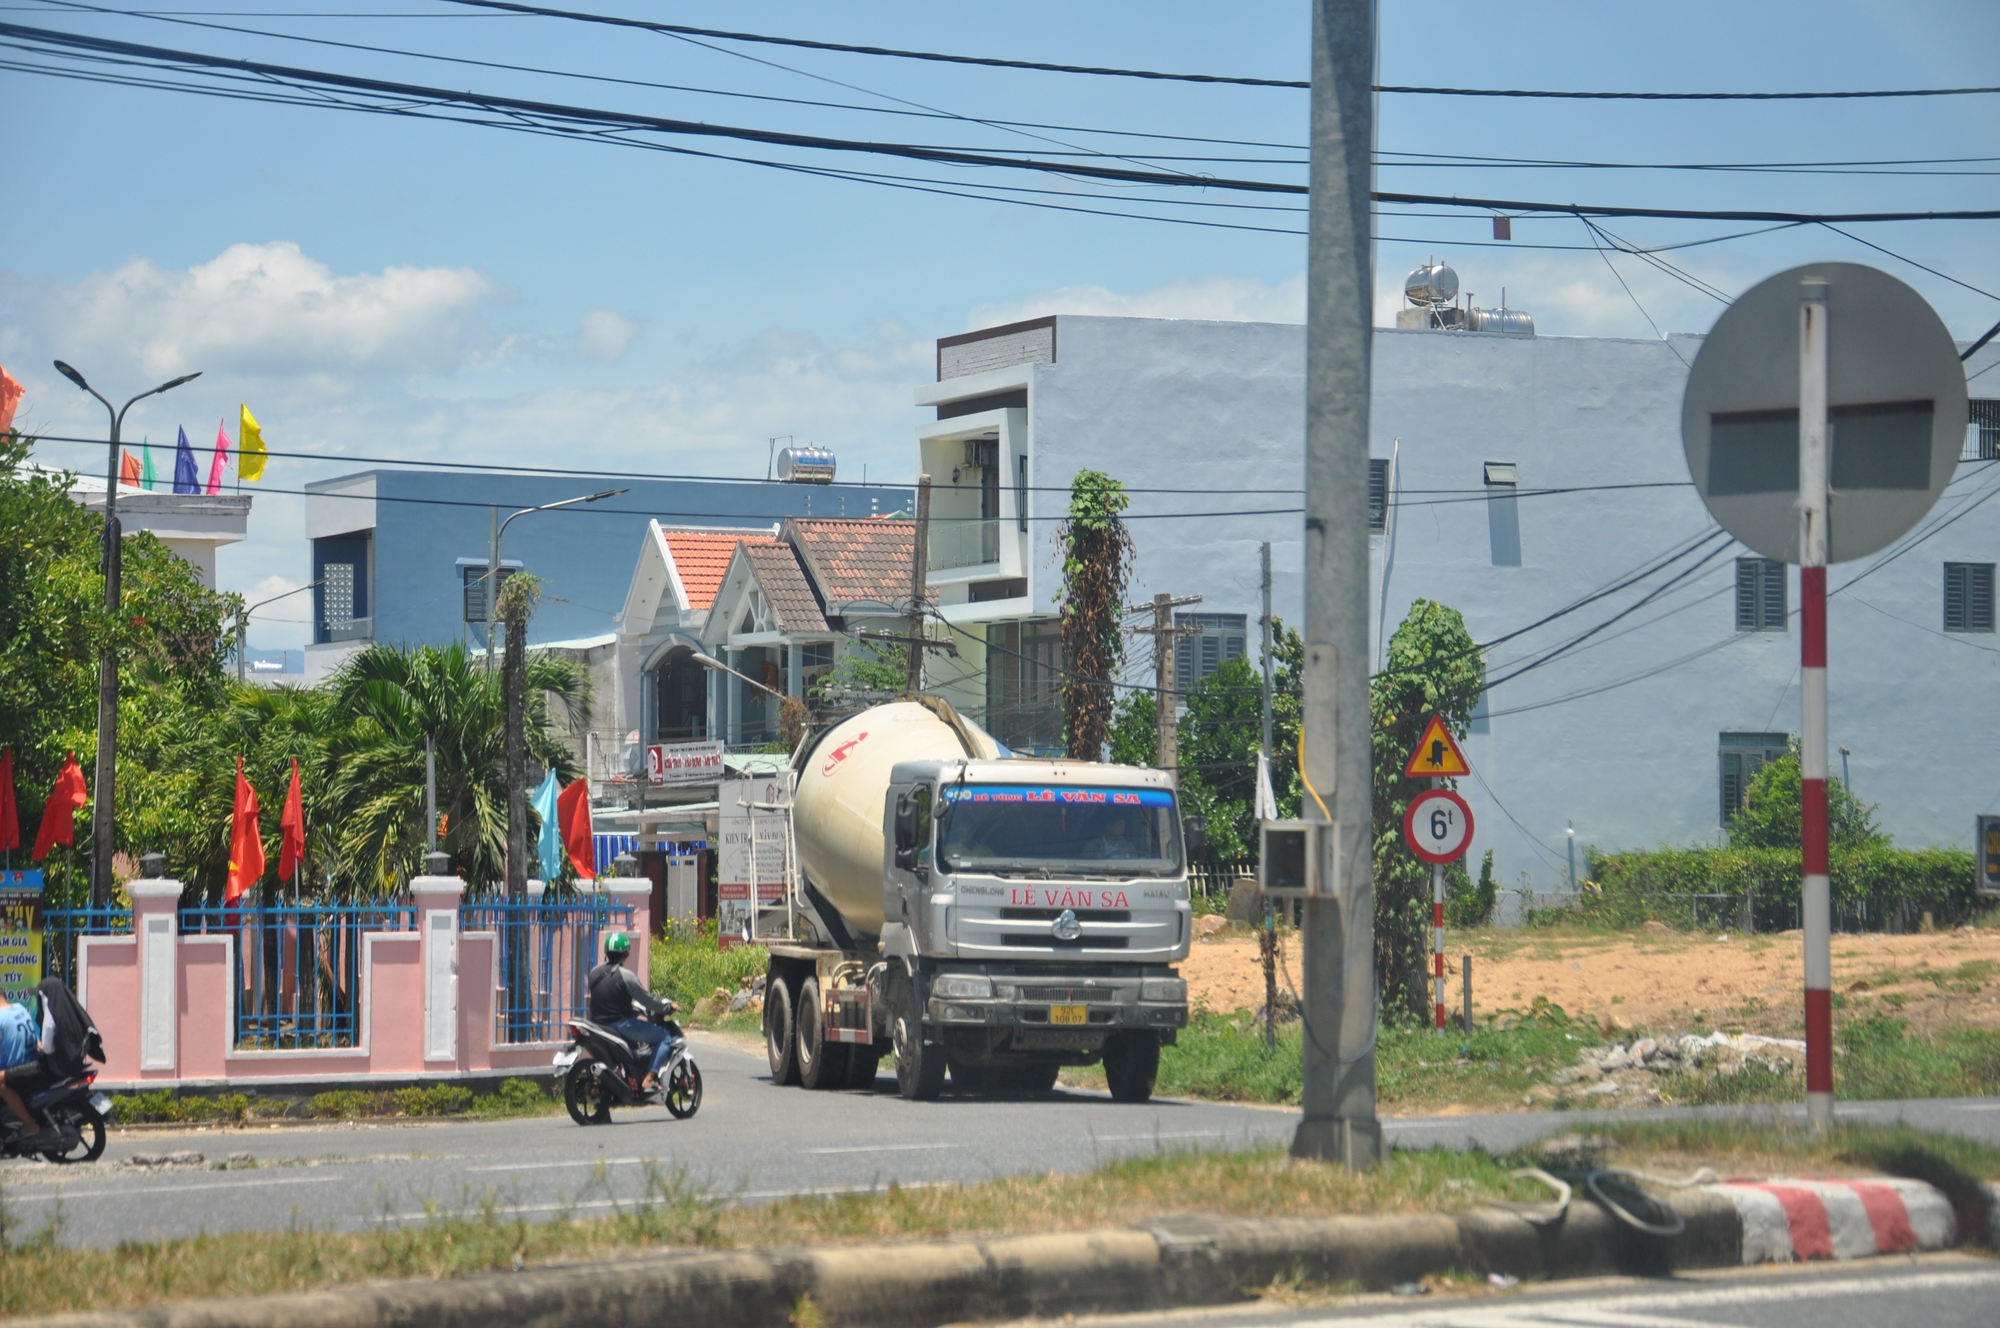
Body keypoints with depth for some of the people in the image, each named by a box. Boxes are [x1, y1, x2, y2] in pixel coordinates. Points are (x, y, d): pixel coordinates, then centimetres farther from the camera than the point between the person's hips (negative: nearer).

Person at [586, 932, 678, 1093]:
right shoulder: (625, 975, -16)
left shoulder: (594, 973, 5)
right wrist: (668, 1007, 5)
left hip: (598, 1024, 8)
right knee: (664, 1037, 1)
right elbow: (647, 999, -12)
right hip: (621, 1024, -8)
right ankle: (649, 1079, -12)